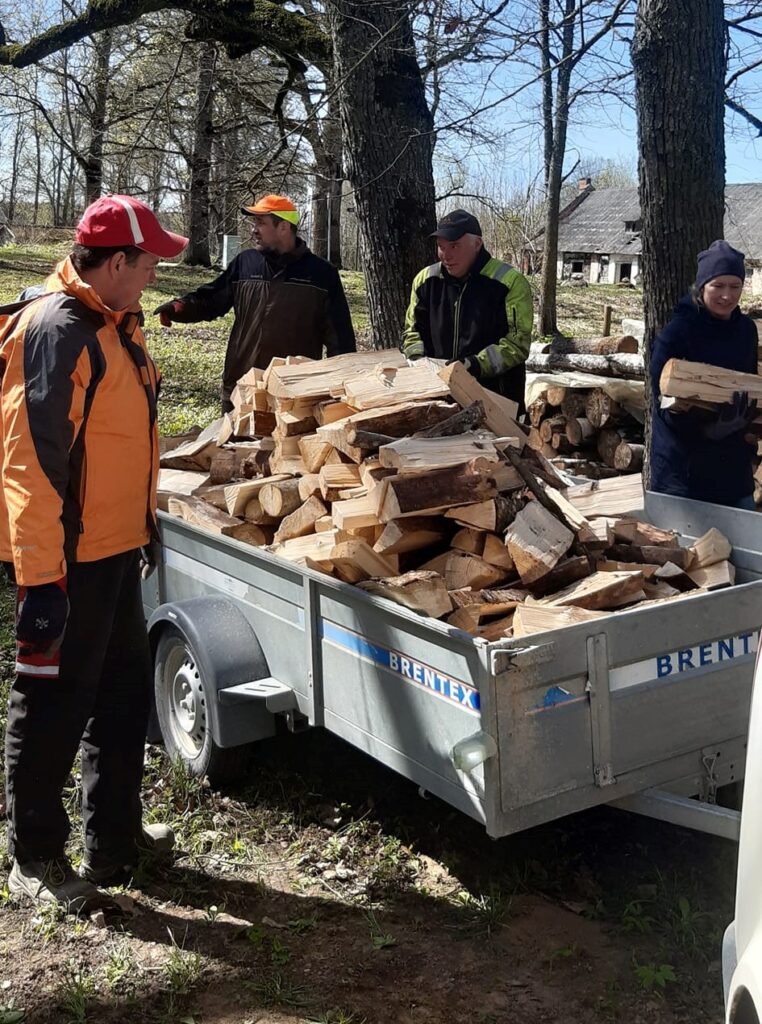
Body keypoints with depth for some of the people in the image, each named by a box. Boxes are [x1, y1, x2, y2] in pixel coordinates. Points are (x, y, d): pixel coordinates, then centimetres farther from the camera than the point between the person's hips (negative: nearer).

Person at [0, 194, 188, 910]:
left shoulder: (112, 326, 12)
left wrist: (144, 524, 25)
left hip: (112, 552, 10)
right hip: (67, 560, -10)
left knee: (124, 693, 18)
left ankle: (114, 837, 33)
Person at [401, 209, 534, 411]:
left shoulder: (510, 282, -10)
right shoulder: (426, 280, 7)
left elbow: (518, 341, -13)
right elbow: (413, 329, 17)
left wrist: (478, 364, -25)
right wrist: (417, 360, -3)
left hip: (497, 396, -4)